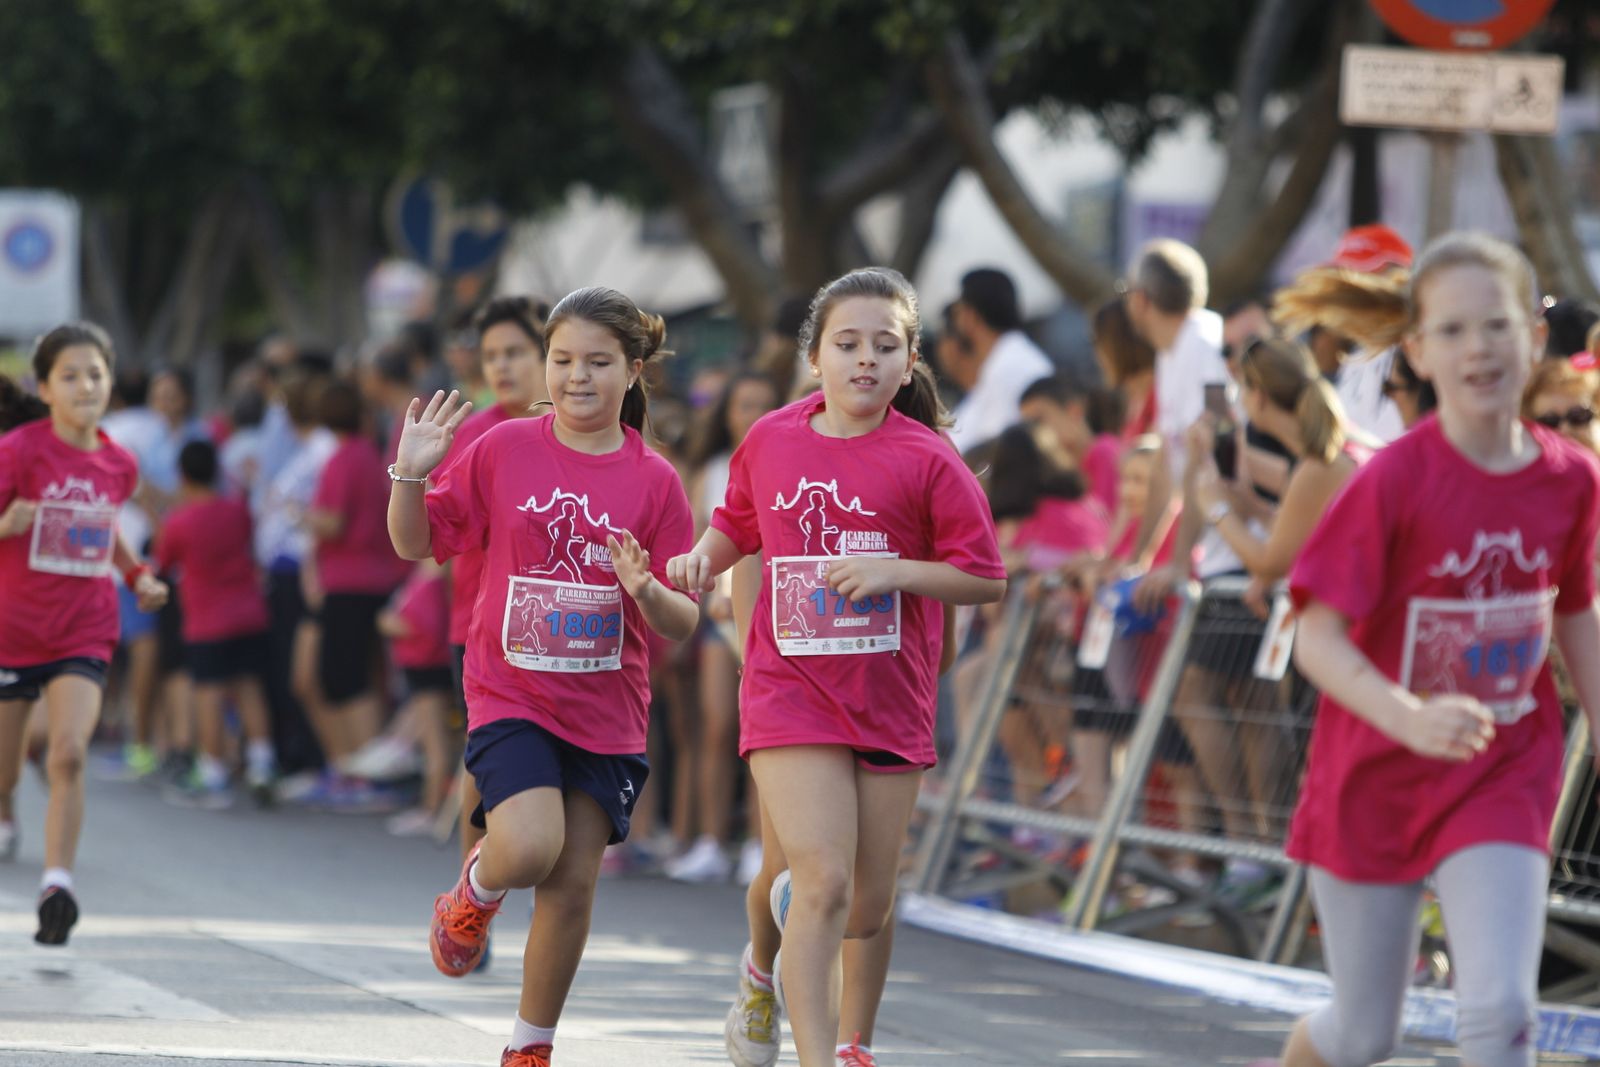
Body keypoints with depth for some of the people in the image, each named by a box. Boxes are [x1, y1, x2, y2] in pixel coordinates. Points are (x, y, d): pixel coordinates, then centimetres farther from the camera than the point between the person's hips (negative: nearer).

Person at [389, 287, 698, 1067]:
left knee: (573, 885, 2)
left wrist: (647, 591, -23)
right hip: (510, 695, -1)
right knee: (530, 849, -23)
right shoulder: (504, 450, -2)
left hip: (606, 711, 1)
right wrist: (410, 476, -12)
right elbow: (418, 544, 6)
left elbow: (684, 623, -1)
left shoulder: (654, 481, -2)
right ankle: (474, 893, 14)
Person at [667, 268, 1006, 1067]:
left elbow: (987, 581, -6)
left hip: (890, 702, 1)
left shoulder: (927, 461, -7)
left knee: (867, 911, 10)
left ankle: (769, 970, 44)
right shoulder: (771, 441, 1)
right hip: (790, 693, -1)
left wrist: (893, 570, -19)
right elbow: (739, 523, 21)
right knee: (824, 881, -17)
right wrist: (704, 555, 1)